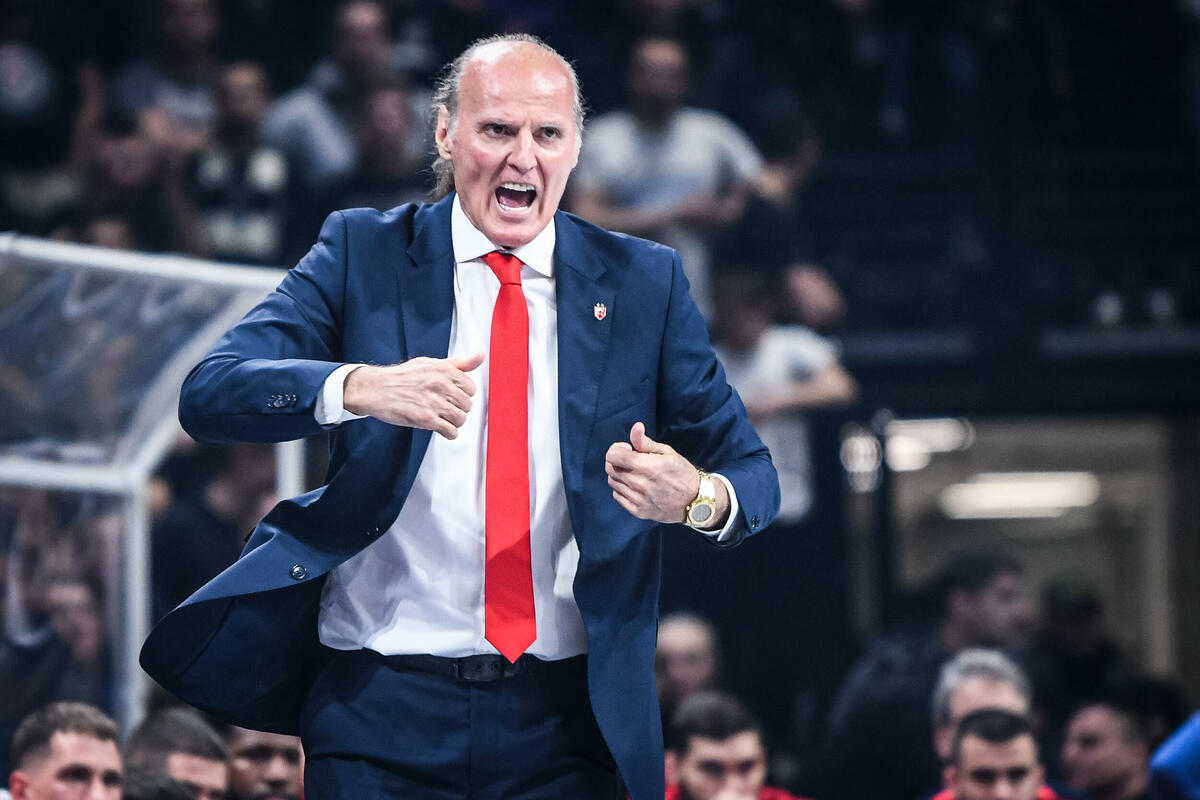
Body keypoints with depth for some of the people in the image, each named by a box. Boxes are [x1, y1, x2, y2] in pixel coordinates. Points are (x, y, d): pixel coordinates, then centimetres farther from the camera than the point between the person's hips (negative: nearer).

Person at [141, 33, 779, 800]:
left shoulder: (645, 283, 7)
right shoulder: (364, 254, 3)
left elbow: (752, 472, 5)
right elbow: (210, 394, -9)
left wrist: (700, 498, -21)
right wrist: (360, 388, -28)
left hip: (563, 721, 1)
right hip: (380, 704, -1)